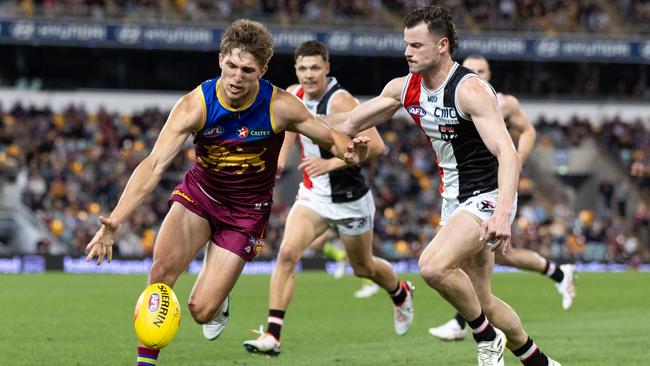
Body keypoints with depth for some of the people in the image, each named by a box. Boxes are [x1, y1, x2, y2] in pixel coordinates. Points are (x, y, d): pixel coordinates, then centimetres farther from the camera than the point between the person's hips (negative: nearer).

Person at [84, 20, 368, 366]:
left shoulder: (280, 107, -21)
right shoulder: (195, 105, -22)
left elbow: (331, 138, -7)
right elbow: (154, 165, -29)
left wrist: (350, 150, -33)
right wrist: (115, 220, -41)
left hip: (246, 211, -1)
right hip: (199, 194, 1)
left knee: (201, 311, -9)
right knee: (162, 269, -25)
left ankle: (219, 300, 30)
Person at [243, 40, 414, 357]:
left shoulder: (340, 101, -24)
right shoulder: (292, 95, -3)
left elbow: (375, 145, -30)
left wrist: (331, 163, -33)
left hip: (349, 199, -4)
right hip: (312, 196, 4)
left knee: (363, 267, 17)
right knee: (287, 253, -19)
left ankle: (401, 295, 52)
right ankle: (272, 335, -21)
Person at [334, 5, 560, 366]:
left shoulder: (470, 90, -22)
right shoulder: (403, 88, 2)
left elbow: (507, 154, -32)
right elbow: (349, 123, 13)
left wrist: (502, 214, -44)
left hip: (488, 197, -8)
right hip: (454, 199, 8)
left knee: (433, 266, -28)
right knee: (481, 300, 12)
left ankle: (487, 337, -7)